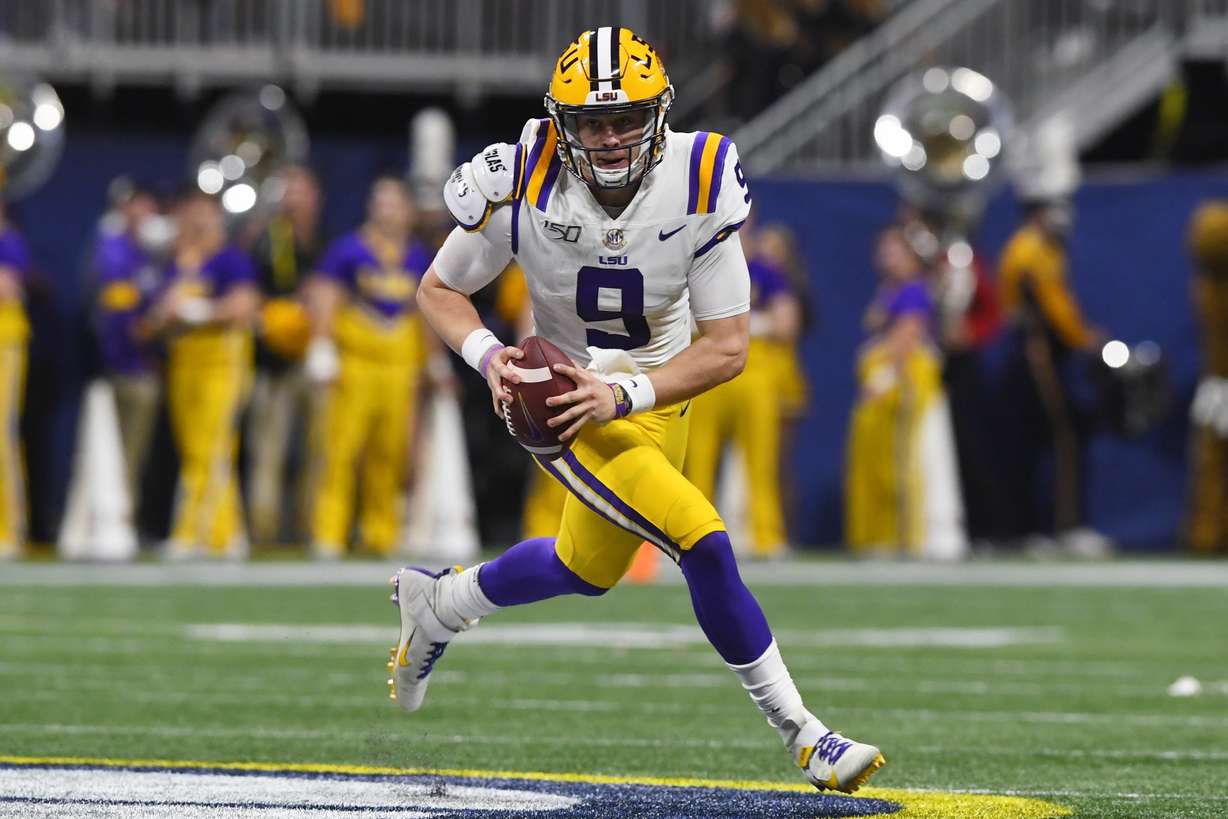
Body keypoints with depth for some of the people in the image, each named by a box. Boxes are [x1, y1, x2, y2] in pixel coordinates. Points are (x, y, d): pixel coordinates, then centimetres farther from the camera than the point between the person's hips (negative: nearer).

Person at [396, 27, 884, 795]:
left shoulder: (698, 184, -21)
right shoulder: (523, 187, -22)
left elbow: (728, 346, -18)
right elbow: (440, 288, -5)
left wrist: (623, 396, -29)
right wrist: (487, 353, -24)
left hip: (659, 393, 4)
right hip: (566, 393, -4)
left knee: (588, 568, 21)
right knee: (702, 541, -19)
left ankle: (436, 602, 47)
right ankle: (801, 733, -8)